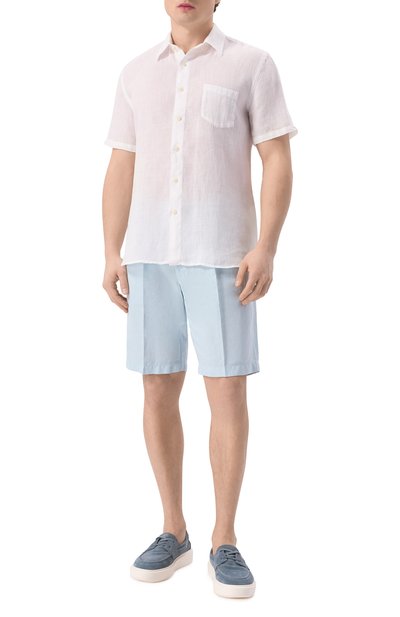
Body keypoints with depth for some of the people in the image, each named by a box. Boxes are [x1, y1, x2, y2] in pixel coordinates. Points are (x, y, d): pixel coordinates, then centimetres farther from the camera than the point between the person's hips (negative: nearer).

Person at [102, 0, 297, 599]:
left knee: (227, 392, -6)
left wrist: (266, 248, -16)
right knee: (158, 392, 2)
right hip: (153, 253, 4)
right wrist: (112, 256, 2)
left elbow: (278, 162, -3)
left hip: (222, 251, -3)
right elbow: (121, 171, 11)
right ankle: (174, 532, 17)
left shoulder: (253, 64, 3)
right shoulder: (137, 73, 14)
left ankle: (224, 542, 8)